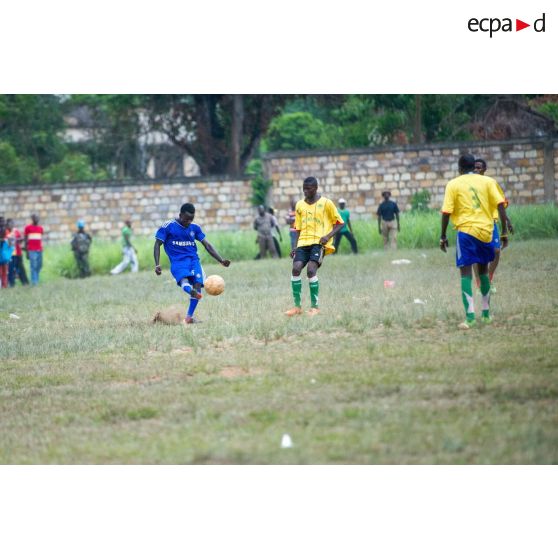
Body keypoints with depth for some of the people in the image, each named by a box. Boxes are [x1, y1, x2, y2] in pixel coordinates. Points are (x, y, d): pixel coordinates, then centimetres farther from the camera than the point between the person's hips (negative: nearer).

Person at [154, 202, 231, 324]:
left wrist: (221, 260, 6)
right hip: (178, 261, -4)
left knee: (197, 284, -18)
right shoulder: (168, 226, 1)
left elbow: (207, 245, 15)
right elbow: (157, 245, 3)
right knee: (184, 280, -34)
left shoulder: (195, 228, 13)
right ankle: (191, 291, -68)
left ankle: (189, 317, -13)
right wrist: (157, 265, -9)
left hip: (193, 259, 4)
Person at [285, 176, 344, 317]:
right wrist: (296, 247, 8)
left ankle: (315, 306, -12)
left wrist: (328, 236, -13)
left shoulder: (326, 203, 0)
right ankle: (297, 306, -7)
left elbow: (340, 223, 2)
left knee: (311, 270, -23)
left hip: (319, 242, -4)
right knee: (296, 268, -16)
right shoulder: (300, 205, 13)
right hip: (303, 242, 4)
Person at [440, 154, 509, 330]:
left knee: (466, 273, -3)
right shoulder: (487, 181, 7)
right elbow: (500, 205, -1)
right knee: (483, 271, 20)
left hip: (466, 231, -3)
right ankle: (486, 313, 25)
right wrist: (504, 232, 3)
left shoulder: (453, 184, 1)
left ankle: (470, 316, -16)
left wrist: (443, 237, 5)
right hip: (486, 231, 3)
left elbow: (446, 212, -4)